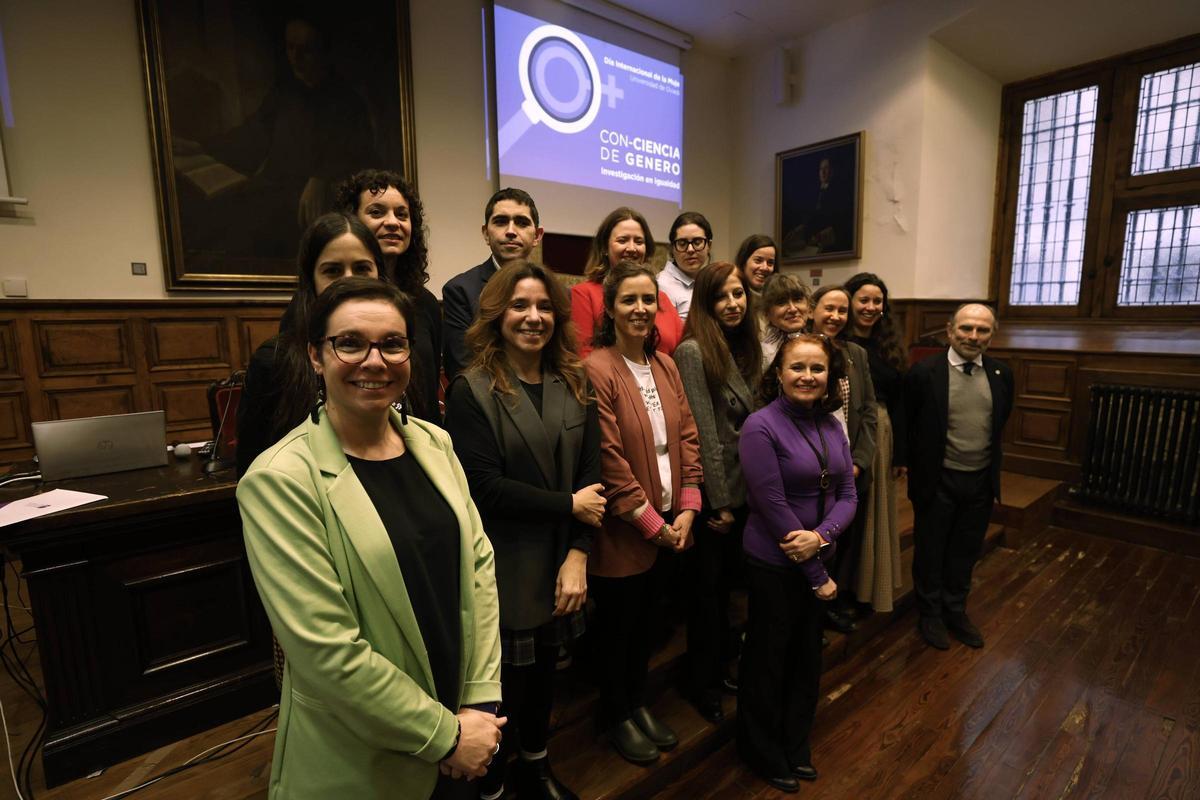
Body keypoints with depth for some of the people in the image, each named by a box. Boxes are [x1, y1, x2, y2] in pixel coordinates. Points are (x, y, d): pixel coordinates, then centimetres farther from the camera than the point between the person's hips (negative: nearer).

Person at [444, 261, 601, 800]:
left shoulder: (574, 385, 4)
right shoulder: (471, 391, -10)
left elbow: (590, 474, -1)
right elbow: (484, 489, -18)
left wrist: (577, 555, -11)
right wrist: (570, 506, -13)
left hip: (558, 564, 5)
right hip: (502, 571, -4)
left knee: (543, 673, 22)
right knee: (503, 685, 11)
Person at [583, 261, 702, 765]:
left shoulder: (665, 365, 5)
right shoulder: (597, 369, -18)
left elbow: (687, 437, 4)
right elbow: (608, 460, -21)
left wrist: (687, 507, -4)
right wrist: (651, 522, -15)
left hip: (667, 524, 7)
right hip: (622, 529, -6)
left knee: (646, 619, 23)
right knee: (617, 624, 15)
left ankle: (638, 702, 46)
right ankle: (616, 716, 39)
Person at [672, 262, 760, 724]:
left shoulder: (744, 348, 7)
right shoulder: (693, 351, -17)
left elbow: (749, 421, 10)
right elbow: (704, 433, -19)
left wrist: (738, 497, 8)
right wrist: (719, 502, -15)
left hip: (740, 491, 7)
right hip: (711, 495, -7)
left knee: (725, 583, 21)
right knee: (706, 588, 9)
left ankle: (720, 667, 41)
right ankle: (702, 684, 30)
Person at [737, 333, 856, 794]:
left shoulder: (831, 424, 1)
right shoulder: (761, 427, -20)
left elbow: (847, 494, 3)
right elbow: (774, 509, -20)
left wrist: (821, 536, -18)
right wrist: (817, 577, -13)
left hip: (818, 559, 6)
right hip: (774, 564, -6)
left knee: (808, 655, 21)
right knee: (767, 659, 14)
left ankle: (796, 745, 46)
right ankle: (763, 752, 40)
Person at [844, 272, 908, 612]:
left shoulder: (888, 345, 8)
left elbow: (898, 402, 8)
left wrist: (901, 453, 5)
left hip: (880, 436, 5)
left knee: (875, 513, 15)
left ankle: (870, 586, 34)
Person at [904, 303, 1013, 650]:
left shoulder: (1001, 374, 0)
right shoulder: (923, 372, -14)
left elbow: (1000, 424, 12)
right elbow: (906, 426, -6)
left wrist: (992, 470, 11)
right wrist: (916, 467, -2)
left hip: (981, 480, 4)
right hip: (937, 480, -4)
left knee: (966, 551, 19)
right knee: (930, 550, 12)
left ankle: (956, 611, 39)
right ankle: (930, 614, 32)